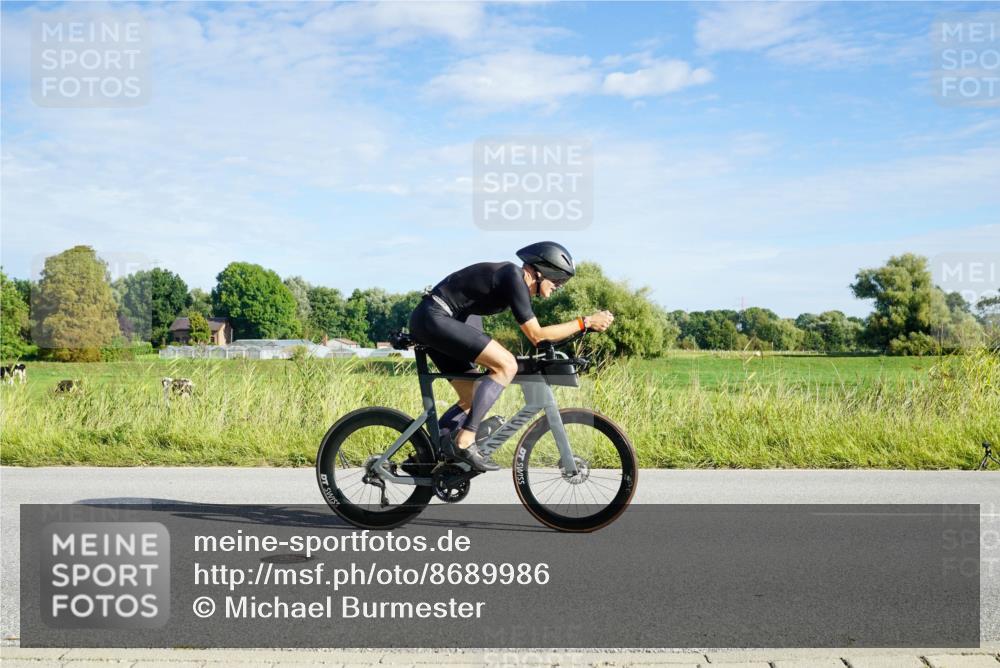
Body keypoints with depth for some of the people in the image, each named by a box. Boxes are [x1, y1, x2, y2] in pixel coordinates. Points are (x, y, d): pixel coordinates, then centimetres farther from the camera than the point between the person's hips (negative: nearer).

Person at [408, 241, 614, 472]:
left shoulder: (515, 278, 14)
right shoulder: (514, 278, -15)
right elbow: (536, 335, -15)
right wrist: (585, 322, -13)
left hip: (427, 322, 11)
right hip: (435, 318, -11)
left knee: (472, 399, 13)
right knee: (506, 365, -19)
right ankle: (465, 441, -18)